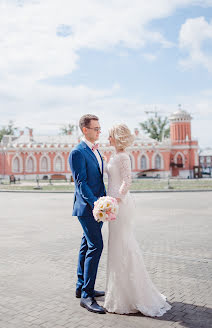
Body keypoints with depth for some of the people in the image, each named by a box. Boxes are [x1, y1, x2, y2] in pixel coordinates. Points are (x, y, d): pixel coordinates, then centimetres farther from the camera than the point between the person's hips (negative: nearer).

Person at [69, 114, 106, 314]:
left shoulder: (95, 151, 16)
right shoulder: (78, 153, -12)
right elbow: (81, 183, -18)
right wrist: (96, 204, -24)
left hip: (97, 206, 9)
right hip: (87, 207, -9)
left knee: (87, 246, 14)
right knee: (96, 246, -12)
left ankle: (81, 287, 26)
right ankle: (86, 295, -5)